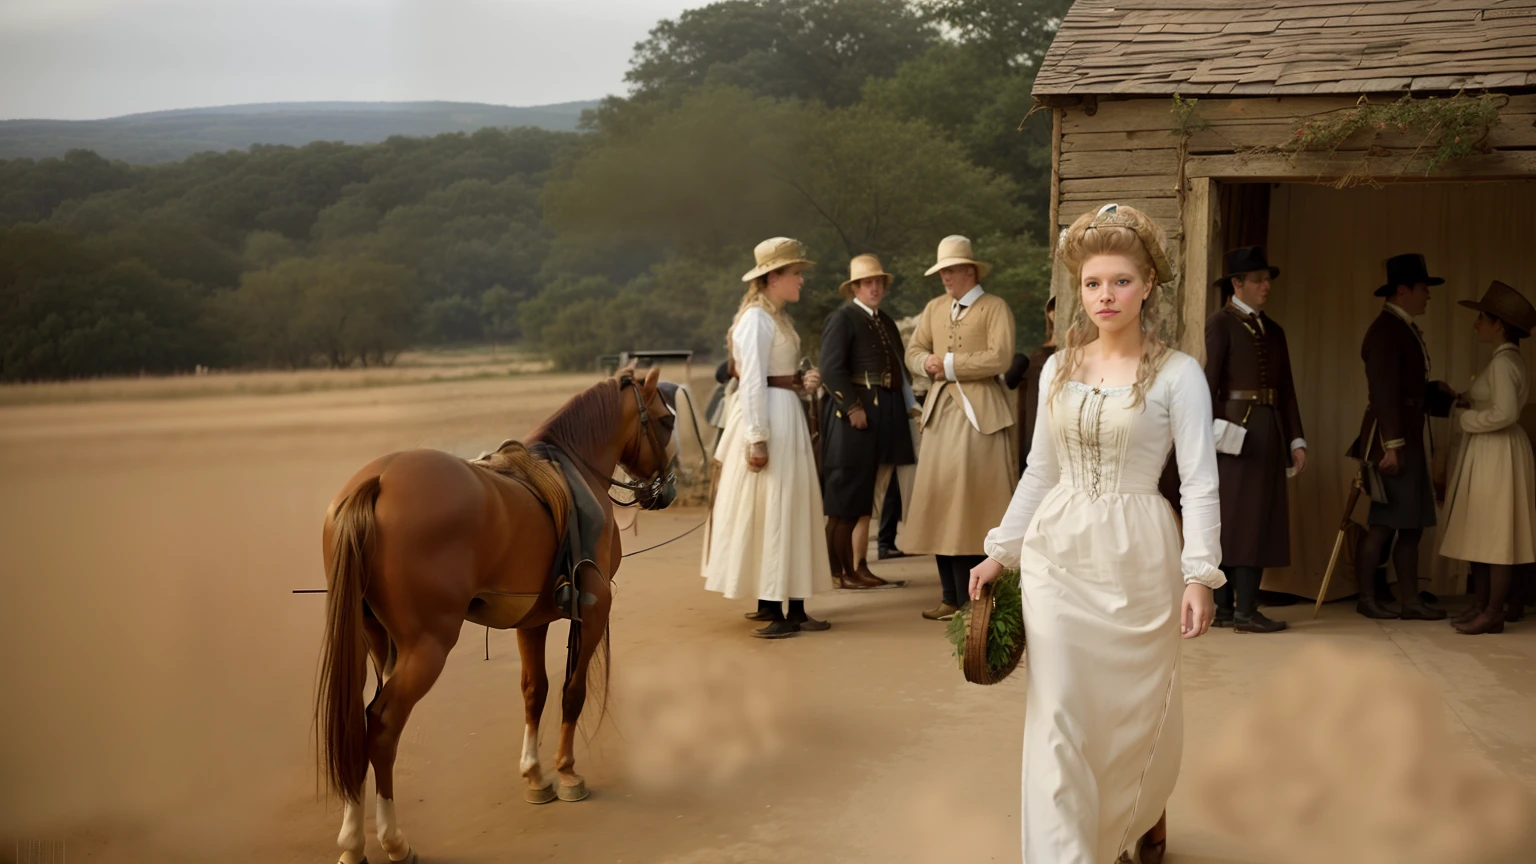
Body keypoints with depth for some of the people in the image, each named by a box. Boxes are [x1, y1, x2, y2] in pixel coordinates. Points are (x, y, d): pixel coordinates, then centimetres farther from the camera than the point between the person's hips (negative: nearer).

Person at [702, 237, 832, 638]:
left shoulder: (777, 318, 16)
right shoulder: (757, 318, -13)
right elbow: (752, 382, -19)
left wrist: (803, 383, 5)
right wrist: (757, 438, -22)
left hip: (788, 415, 10)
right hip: (767, 418, -10)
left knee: (790, 509, 10)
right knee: (769, 511, -5)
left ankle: (790, 606, 15)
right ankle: (773, 607, 0)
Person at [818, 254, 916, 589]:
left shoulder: (886, 322, 20)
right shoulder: (842, 318, -5)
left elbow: (898, 369, 22)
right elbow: (831, 367, -15)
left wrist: (909, 406, 10)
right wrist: (853, 407, -20)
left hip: (885, 414, 8)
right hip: (854, 414, -8)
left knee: (868, 497, 10)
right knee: (846, 498, -4)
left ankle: (859, 568, 14)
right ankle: (838, 571, 1)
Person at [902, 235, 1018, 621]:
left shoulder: (995, 307, -1)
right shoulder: (934, 308, 19)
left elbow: (999, 358, -13)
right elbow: (914, 351, 18)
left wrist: (950, 364, -10)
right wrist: (929, 363, -4)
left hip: (978, 412, -6)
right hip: (941, 412, 6)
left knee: (971, 505, -8)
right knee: (941, 504, 4)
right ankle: (951, 598, 12)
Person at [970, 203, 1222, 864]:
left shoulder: (1177, 374, -6)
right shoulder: (1058, 370, 7)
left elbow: (1200, 483, -9)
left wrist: (1200, 573, -18)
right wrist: (1000, 551, 12)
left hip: (1136, 558, -3)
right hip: (1057, 553, 3)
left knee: (1137, 710, 12)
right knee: (1057, 717, -1)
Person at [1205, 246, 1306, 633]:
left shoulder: (1273, 331, 18)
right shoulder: (1221, 323, -4)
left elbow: (1286, 389, 15)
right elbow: (1210, 382, -11)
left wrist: (1295, 440, 8)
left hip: (1269, 433, 8)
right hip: (1236, 429, -8)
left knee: (1261, 520, 7)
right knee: (1240, 518, -7)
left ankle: (1225, 608, 12)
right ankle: (1243, 611, -6)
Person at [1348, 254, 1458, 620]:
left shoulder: (1406, 329, 17)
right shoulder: (1385, 331, -13)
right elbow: (1384, 392, -19)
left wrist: (1442, 394, 6)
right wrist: (1391, 445, -22)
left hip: (1409, 438, 10)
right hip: (1391, 439, -10)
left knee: (1412, 524, 9)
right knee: (1383, 525, -5)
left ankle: (1410, 600, 13)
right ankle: (1366, 599, 4)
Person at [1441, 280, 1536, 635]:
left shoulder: (1504, 361, -17)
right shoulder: (1507, 359, 13)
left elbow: (1505, 413, -26)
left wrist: (1466, 419, -12)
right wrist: (1470, 402, 7)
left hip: (1498, 454, -10)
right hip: (1486, 454, 10)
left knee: (1495, 534, -5)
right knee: (1481, 533, 13)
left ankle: (1494, 613, 0)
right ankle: (1482, 605, 19)